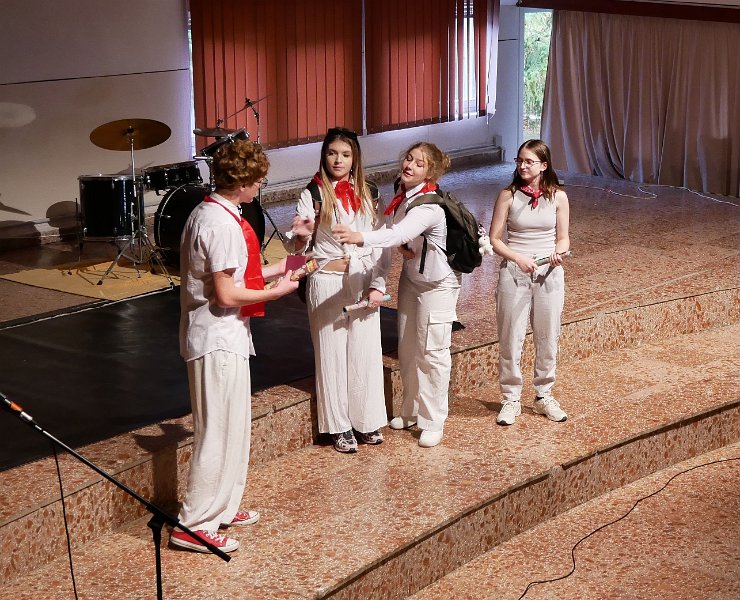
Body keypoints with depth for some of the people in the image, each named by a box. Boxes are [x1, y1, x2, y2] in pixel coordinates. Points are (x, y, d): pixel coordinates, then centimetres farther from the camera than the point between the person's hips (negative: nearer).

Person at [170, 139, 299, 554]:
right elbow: (226, 294, -23)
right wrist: (277, 291, -11)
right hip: (219, 341, -10)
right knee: (220, 430, -3)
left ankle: (221, 508, 31)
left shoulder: (210, 213, 10)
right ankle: (194, 525, 4)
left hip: (224, 337, 10)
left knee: (233, 425, 19)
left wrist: (277, 268, 16)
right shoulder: (222, 224, -21)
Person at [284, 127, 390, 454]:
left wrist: (377, 285, -1)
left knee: (366, 351, 6)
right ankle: (339, 427, 15)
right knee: (332, 353, 4)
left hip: (363, 281, 3)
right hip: (327, 282, -3)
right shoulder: (313, 194, -4)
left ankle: (367, 421, 20)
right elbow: (296, 245, -9)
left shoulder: (366, 193, 6)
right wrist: (299, 235, -32)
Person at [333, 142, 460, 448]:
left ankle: (433, 422, 11)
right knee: (407, 348, 14)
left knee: (432, 351, -1)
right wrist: (403, 246, -15)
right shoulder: (401, 193, -5)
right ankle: (411, 411, 30)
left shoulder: (429, 207, -30)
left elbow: (399, 233, -47)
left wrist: (359, 237, -62)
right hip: (411, 277, 8)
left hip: (437, 284, -8)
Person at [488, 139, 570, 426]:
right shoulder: (508, 195, -3)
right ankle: (511, 399, 15)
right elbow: (494, 239, -3)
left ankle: (544, 396, 25)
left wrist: (558, 252, -15)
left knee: (547, 338, 9)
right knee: (510, 339, 2)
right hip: (513, 273, -1)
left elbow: (563, 238, 7)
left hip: (549, 274, 1)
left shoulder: (558, 197, 1)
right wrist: (517, 257, -18)